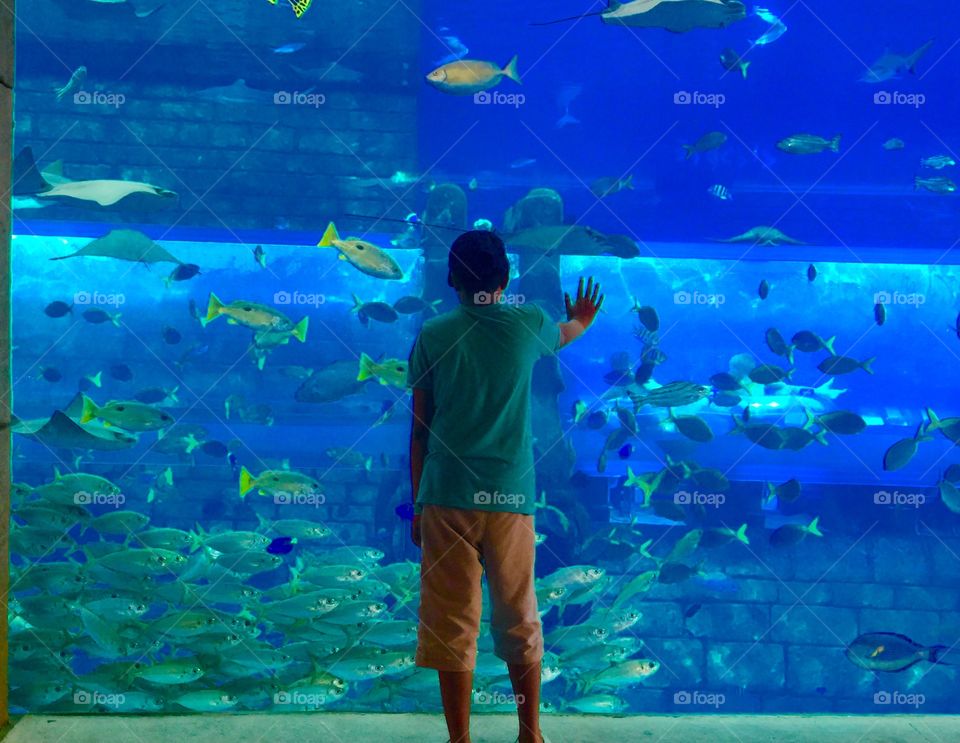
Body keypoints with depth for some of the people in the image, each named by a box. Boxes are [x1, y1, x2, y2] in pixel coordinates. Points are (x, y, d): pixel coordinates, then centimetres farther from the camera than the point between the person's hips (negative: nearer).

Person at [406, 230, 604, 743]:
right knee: (519, 619, 13)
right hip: (510, 497, 1)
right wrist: (583, 320, 53)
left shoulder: (433, 334, 0)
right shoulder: (528, 324, 4)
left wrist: (417, 505, 11)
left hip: (446, 496, -1)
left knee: (450, 624, 5)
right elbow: (564, 334, 29)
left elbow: (419, 428, 3)